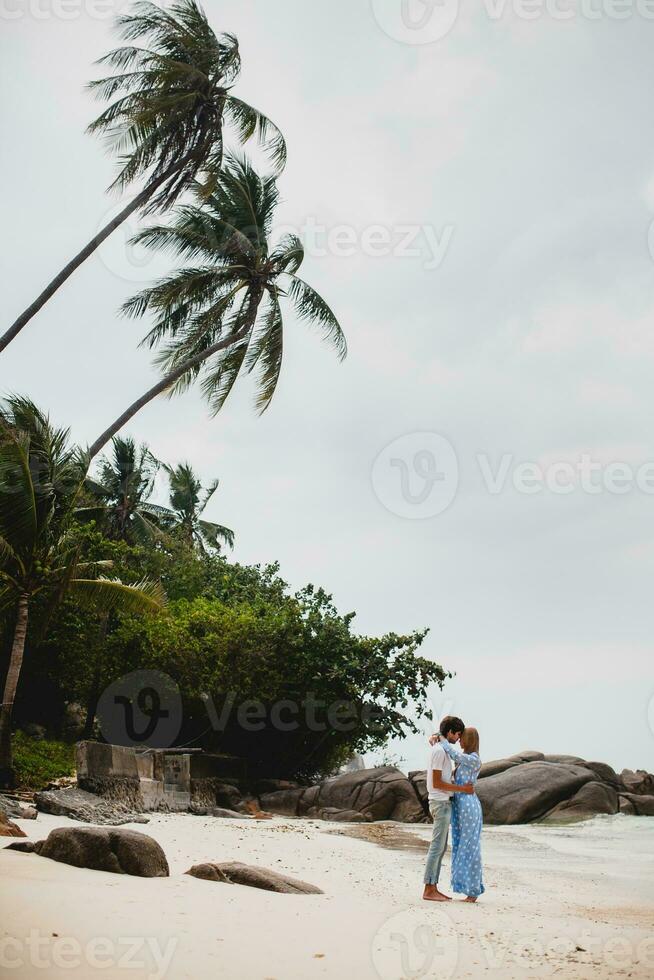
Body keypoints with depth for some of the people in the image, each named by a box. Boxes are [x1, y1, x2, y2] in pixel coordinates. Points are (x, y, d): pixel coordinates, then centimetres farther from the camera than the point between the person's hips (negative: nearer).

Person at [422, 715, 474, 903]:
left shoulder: (441, 749, 15)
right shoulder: (439, 751, -16)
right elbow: (437, 783, -19)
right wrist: (462, 788, -15)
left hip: (443, 803, 10)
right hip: (441, 803, -10)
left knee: (440, 847, 11)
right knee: (437, 847, -7)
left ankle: (433, 888, 14)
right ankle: (429, 890, -4)